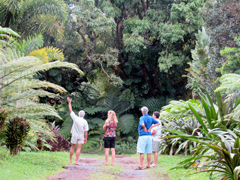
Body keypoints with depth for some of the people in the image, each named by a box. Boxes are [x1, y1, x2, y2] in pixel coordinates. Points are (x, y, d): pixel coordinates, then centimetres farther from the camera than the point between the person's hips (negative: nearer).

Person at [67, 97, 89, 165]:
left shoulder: (75, 118, -9)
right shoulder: (85, 122, -8)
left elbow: (70, 110, -1)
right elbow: (86, 131, -7)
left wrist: (69, 102, 7)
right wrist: (86, 138, 4)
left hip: (74, 135, 1)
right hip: (81, 136, 0)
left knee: (72, 147, 14)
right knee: (78, 149, -1)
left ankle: (70, 160, 21)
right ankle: (76, 161, -8)